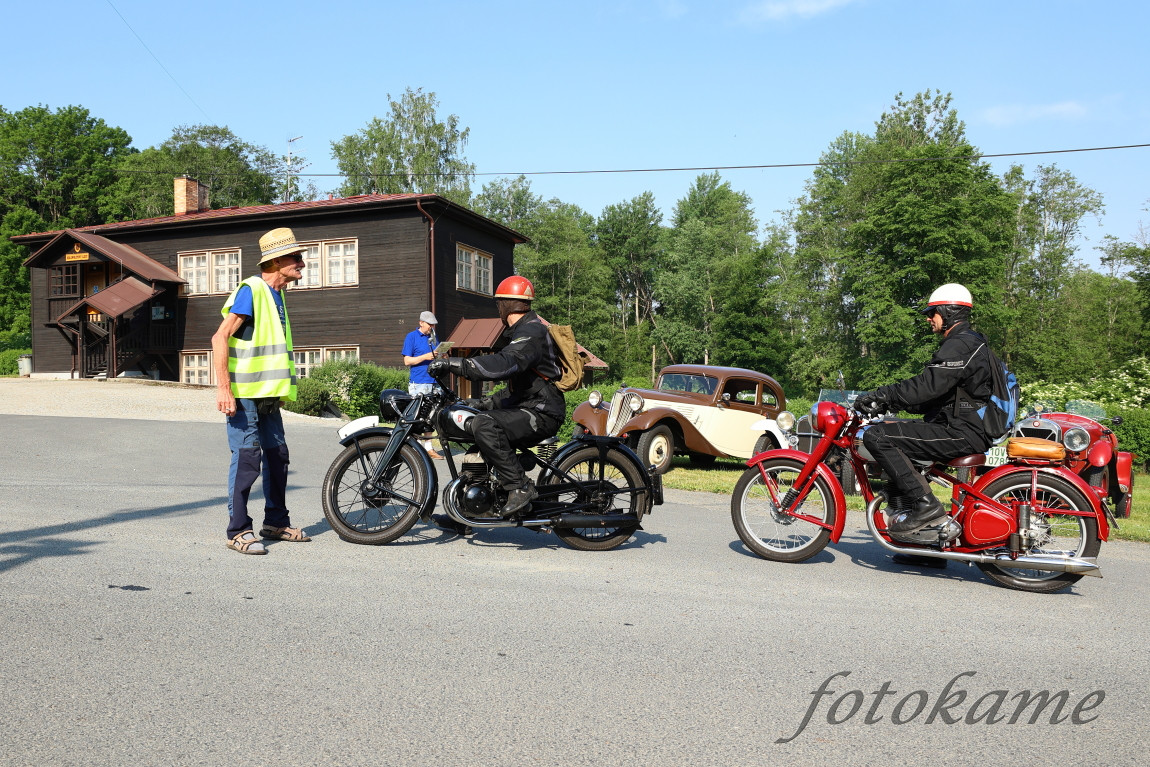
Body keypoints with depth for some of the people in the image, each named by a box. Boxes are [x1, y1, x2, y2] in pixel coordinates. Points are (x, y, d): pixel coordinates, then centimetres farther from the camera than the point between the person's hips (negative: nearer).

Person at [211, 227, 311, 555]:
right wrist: (223, 388, -23)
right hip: (244, 393, -9)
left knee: (277, 456, 12)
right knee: (247, 458, -6)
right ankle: (238, 531, 4)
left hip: (268, 393, 9)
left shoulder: (277, 294, 14)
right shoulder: (251, 290, -13)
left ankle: (276, 522, 24)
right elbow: (220, 338, -18)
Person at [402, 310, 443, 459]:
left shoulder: (433, 338, 19)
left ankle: (428, 447, 13)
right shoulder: (412, 337, 0)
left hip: (433, 382, 6)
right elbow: (407, 361, -5)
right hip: (418, 383, -6)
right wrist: (425, 357, -17)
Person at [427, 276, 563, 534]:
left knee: (484, 425, -31)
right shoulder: (518, 332, 21)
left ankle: (520, 486, -22)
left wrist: (453, 364, -29)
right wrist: (486, 402, 17)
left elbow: (503, 365, -32)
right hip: (527, 407, 11)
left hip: (542, 413, -11)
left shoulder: (532, 332, -13)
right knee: (472, 435, 15)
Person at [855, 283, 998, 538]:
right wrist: (887, 402, 13)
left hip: (962, 434, -11)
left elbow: (929, 385, -26)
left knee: (877, 436, -20)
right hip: (964, 429, 11)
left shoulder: (960, 345, -12)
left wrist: (881, 395, -21)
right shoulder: (970, 341, 23)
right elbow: (936, 395, 22)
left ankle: (925, 504, -23)